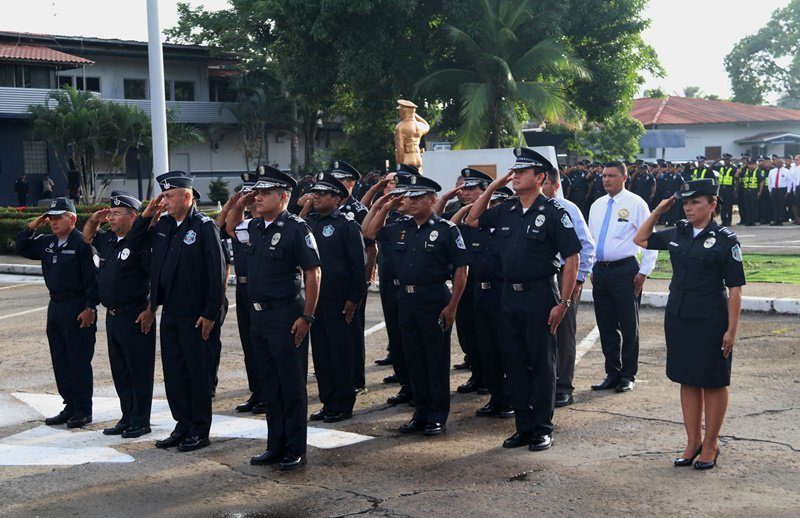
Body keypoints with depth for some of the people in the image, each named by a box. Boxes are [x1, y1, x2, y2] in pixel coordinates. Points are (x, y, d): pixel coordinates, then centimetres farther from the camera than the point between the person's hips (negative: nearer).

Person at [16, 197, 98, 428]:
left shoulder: (82, 243, -12)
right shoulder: (47, 243, 13)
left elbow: (93, 277, -15)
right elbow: (22, 248, 24)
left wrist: (90, 307, -19)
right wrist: (31, 227, 8)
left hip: (77, 308, -9)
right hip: (55, 305, 9)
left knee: (79, 361, -4)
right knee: (60, 361, 12)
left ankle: (83, 411, 4)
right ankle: (70, 407, 21)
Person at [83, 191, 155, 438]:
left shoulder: (141, 242, -15)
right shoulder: (108, 240, 10)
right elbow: (87, 237, 31)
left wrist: (150, 310, -20)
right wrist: (94, 220, 11)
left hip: (135, 317, -9)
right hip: (112, 315, 9)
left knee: (139, 371, 0)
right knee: (119, 371, 14)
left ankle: (140, 422, 8)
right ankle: (127, 418, 24)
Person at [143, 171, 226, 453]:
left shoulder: (205, 226, -11)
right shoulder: (163, 225, 10)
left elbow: (217, 272, -14)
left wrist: (210, 313, -17)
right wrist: (147, 215, 6)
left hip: (195, 315, -7)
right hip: (170, 313, 7)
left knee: (198, 373, 3)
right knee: (173, 371, 12)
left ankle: (200, 430, 13)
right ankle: (183, 426, 24)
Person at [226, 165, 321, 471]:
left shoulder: (295, 228, -13)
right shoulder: (256, 227, 9)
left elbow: (313, 273, -14)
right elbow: (230, 227, 32)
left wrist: (307, 317, -16)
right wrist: (240, 204, 12)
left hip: (286, 316, -8)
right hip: (258, 316, 8)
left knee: (292, 385, 1)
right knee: (269, 385, 13)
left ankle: (296, 451, 10)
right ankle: (276, 446, 23)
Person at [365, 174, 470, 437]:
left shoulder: (446, 229, -7)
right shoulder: (401, 228, 10)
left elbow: (461, 270, -9)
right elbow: (371, 232, 26)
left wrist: (452, 306, -14)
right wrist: (386, 208, 11)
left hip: (435, 302, -6)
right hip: (407, 301, 6)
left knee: (437, 362, 2)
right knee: (414, 361, 11)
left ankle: (438, 417, 11)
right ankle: (421, 413, 22)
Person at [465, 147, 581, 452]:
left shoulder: (553, 212, -9)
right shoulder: (506, 211, 9)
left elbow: (571, 258, -11)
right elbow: (472, 220, 23)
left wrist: (563, 302, -15)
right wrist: (492, 187, 11)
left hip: (540, 296, -6)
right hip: (510, 295, 6)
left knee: (542, 364, 2)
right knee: (514, 363, 10)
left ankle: (542, 429, 13)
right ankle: (524, 427, 21)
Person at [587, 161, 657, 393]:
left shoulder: (635, 204, -4)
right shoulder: (597, 206, 13)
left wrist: (644, 271, -10)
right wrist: (591, 270, 14)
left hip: (625, 270, -6)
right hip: (600, 271, 6)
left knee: (628, 326, 1)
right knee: (606, 327, 10)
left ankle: (628, 376, 10)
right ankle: (612, 374, 19)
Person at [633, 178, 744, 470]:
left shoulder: (725, 239, -10)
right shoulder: (676, 235, 6)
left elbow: (735, 289, -11)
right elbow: (640, 239, 21)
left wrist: (732, 329, -14)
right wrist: (658, 211, 9)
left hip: (711, 321, -6)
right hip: (678, 317, 6)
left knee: (713, 384, 6)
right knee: (687, 381, 12)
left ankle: (710, 445, 18)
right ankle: (693, 442, 22)